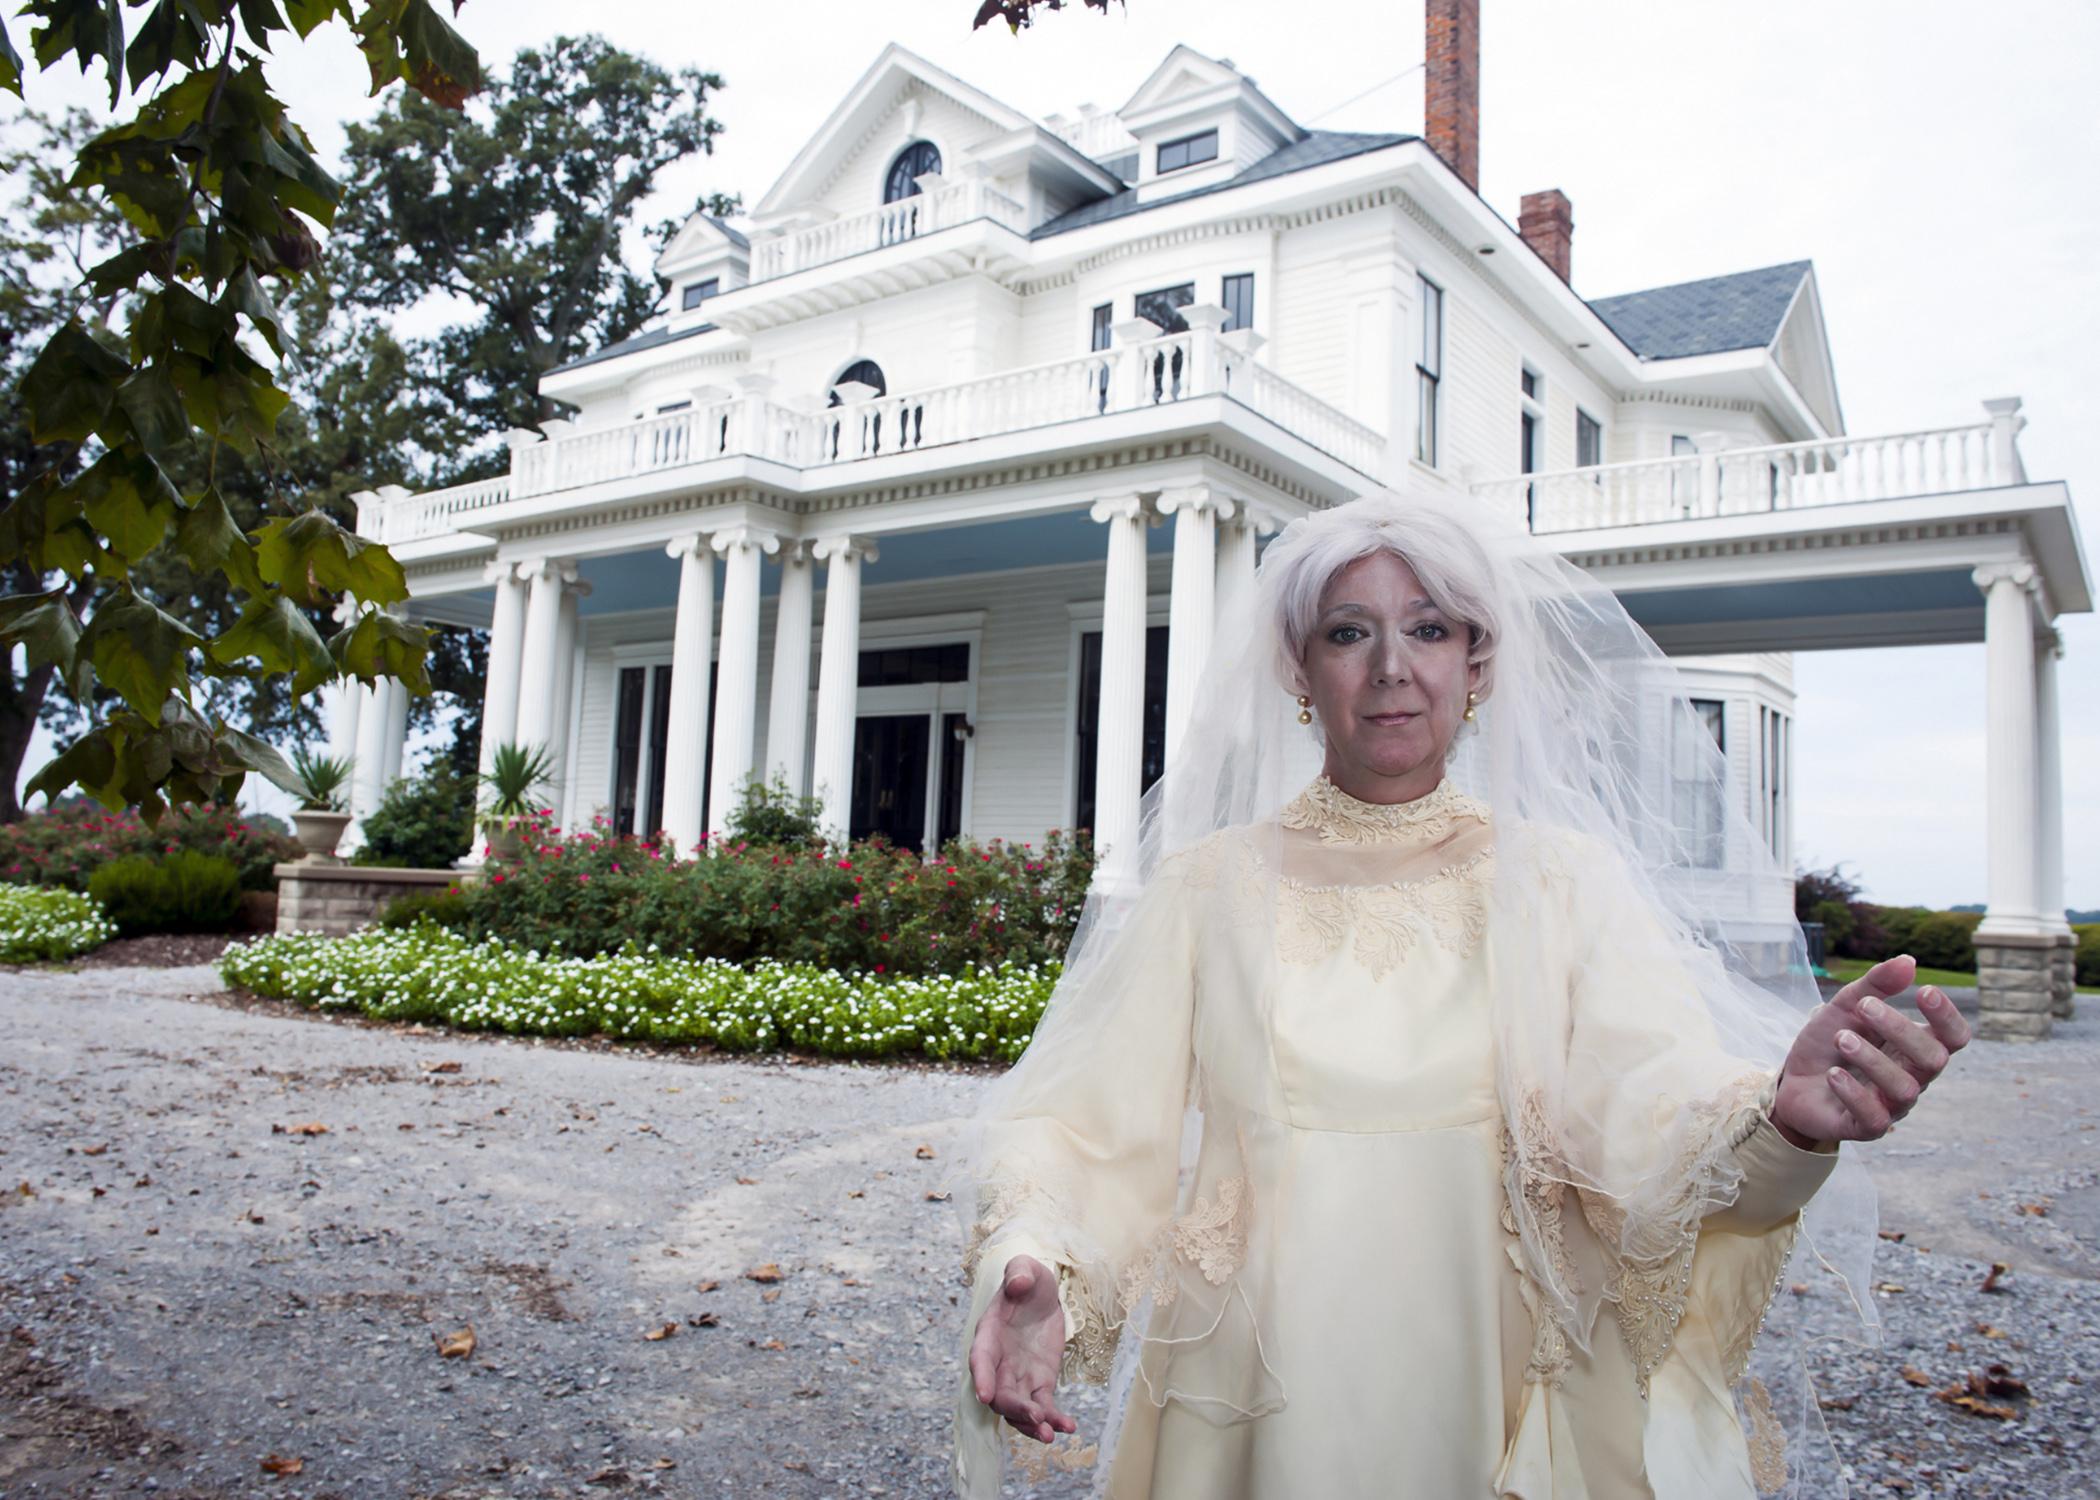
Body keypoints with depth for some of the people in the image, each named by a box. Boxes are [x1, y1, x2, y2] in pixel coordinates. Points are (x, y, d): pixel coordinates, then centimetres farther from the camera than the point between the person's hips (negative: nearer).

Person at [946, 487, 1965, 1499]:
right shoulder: (1208, 881, -3)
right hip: (1252, 1415, 0)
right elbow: (1095, 1123, -8)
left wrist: (1783, 1117, -37)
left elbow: (1648, 1107, -16)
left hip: (1500, 1412, 0)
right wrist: (1031, 1265, -27)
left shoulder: (1557, 876, -3)